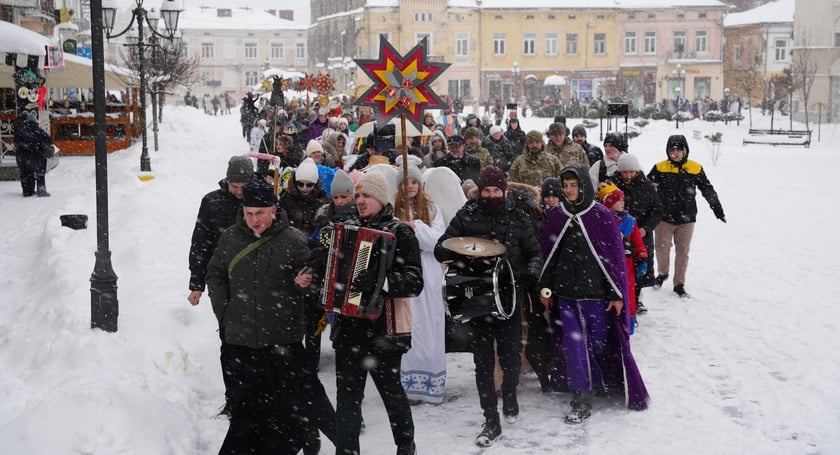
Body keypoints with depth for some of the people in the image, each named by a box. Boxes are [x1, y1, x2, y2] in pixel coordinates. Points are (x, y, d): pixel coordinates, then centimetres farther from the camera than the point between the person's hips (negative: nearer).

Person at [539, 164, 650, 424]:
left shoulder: (602, 216, -6)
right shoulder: (555, 216, 3)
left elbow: (616, 256, -4)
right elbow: (547, 255, 10)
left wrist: (617, 294, -6)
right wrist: (545, 289, 9)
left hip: (596, 292, -2)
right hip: (566, 293, 3)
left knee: (601, 342, 6)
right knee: (574, 344, -1)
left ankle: (606, 384, 29)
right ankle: (581, 400, 5)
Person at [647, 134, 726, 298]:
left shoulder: (695, 169, 1)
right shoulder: (660, 168, -4)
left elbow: (708, 191, 9)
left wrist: (718, 210, 13)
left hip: (686, 219, 1)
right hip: (664, 217, -1)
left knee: (683, 251, 7)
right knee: (662, 248, 4)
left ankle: (679, 284, 18)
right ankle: (662, 273, 33)